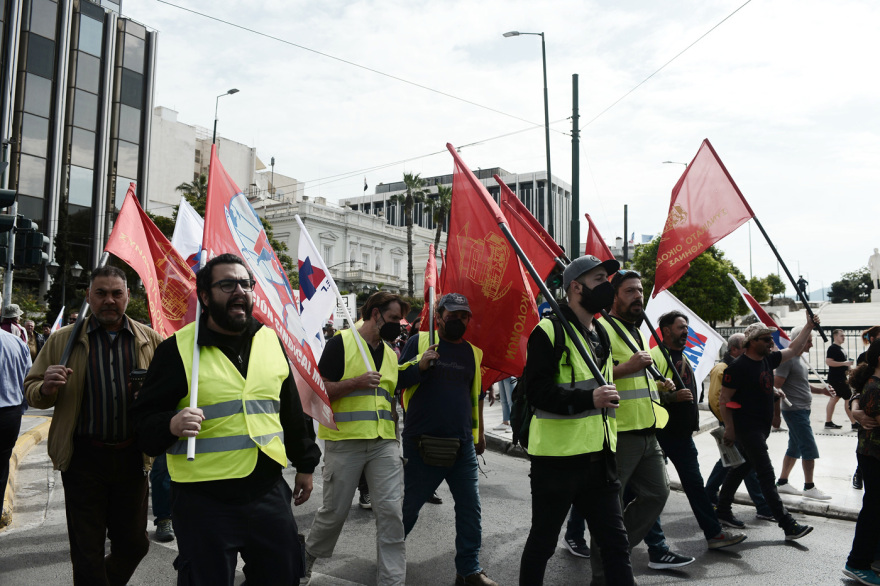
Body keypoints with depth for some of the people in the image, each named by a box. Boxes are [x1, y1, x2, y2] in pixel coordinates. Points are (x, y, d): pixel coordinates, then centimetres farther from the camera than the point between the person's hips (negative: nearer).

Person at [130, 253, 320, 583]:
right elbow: (143, 418, -5)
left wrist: (304, 464, 18)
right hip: (204, 498, -4)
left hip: (269, 488, 4)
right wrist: (171, 425, -26)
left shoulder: (270, 340, 7)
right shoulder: (177, 348, -6)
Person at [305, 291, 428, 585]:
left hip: (385, 443, 5)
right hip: (345, 442, -5)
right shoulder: (341, 343, -4)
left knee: (391, 511, -3)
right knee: (335, 511, 7)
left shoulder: (390, 353, 17)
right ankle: (307, 556, 35)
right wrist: (355, 382, -18)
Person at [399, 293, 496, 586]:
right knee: (409, 505, 9)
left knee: (470, 508, 7)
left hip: (463, 442, 4)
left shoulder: (473, 352, 12)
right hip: (422, 441, -4)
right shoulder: (420, 342, -1)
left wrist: (479, 432, 22)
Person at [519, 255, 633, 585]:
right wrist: (588, 398, -29)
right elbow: (537, 391, -19)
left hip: (600, 457, 7)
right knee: (543, 540, 9)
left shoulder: (602, 334, 15)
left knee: (616, 541, 9)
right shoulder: (549, 331, -10)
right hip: (557, 456, -7)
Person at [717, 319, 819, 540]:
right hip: (747, 428, -9)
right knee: (766, 476, -5)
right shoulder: (738, 367, -18)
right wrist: (729, 429, -16)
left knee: (741, 468, 16)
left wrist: (809, 326, 17)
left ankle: (723, 509, 28)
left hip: (762, 427, 9)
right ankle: (787, 524, -2)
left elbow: (793, 350, 21)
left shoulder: (767, 359, 7)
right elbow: (725, 400, -16)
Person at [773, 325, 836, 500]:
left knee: (795, 448, 14)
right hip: (795, 411, -10)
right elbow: (776, 385, -22)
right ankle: (809, 487, 8)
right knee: (810, 449, -3)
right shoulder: (788, 359, -17)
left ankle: (782, 483, 22)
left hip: (803, 410, 10)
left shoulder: (799, 358, 14)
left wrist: (821, 390, 8)